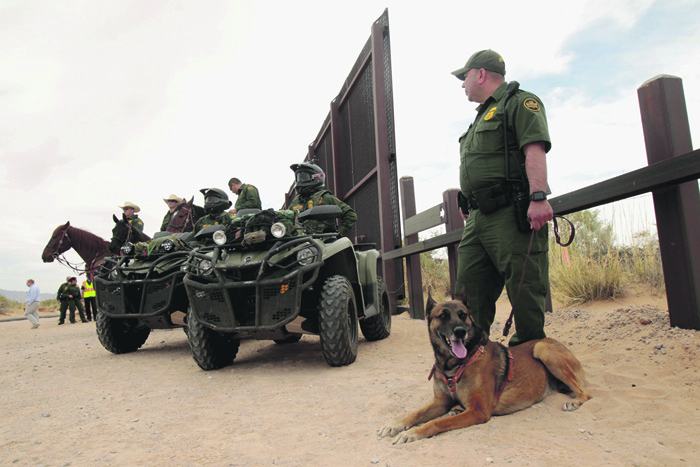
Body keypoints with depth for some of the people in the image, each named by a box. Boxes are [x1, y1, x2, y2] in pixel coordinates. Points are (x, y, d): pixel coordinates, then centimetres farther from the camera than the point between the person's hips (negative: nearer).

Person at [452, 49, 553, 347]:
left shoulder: (520, 102, 1)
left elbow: (535, 149, -15)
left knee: (525, 289, -6)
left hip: (513, 214, -9)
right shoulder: (484, 115, 29)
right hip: (478, 218, 9)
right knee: (469, 293, 8)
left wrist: (538, 197, -26)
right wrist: (469, 205, 24)